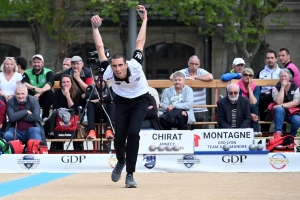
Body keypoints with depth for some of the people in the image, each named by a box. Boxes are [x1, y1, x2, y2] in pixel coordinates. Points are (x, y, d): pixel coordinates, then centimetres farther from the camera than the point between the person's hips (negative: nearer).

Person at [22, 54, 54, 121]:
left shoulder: (48, 72, -3)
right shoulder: (27, 73, 1)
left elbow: (49, 84, -22)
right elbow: (23, 83, -19)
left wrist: (40, 92, -40)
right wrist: (34, 88, -38)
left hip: (43, 98, 0)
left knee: (49, 92, -30)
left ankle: (45, 116, -17)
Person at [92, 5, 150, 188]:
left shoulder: (135, 66, -33)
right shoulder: (108, 73, -28)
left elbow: (140, 41, -22)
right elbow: (100, 47, -20)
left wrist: (144, 20, -18)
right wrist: (95, 28, -26)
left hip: (140, 99, -2)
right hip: (122, 101, 2)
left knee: (133, 133, -23)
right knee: (119, 137, -6)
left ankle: (130, 174, -17)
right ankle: (121, 162, 29)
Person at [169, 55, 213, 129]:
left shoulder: (202, 72, 5)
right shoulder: (183, 72, 2)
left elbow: (210, 77, -15)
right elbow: (172, 77, -13)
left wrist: (194, 77, -8)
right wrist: (187, 78, -9)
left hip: (201, 111, 1)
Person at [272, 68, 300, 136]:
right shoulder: (276, 88, 1)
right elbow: (278, 102, -16)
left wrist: (282, 105, -21)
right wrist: (282, 87, -15)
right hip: (280, 113, 0)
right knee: (279, 108, -36)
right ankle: (278, 133, -37)